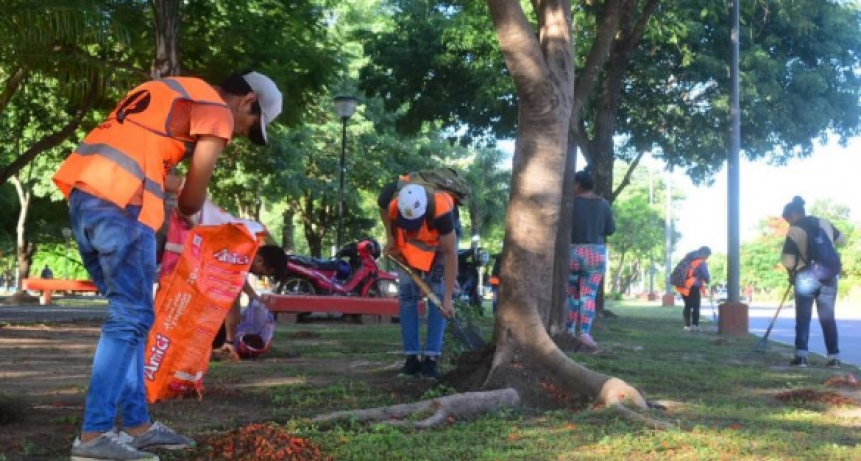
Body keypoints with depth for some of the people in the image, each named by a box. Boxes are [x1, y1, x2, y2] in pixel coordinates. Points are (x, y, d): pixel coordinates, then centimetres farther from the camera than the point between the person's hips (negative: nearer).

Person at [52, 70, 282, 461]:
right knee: (131, 318, -4)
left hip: (82, 190, 9)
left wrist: (172, 188, 28)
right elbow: (191, 200, 3)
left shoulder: (170, 91, 28)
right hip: (119, 202, -9)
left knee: (127, 313, 13)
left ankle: (137, 423, 15)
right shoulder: (218, 111, 2)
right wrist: (181, 209, 24)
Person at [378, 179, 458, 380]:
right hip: (406, 241, 3)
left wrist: (448, 297, -34)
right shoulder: (390, 194, -35)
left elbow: (451, 254, -35)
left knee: (437, 295, -11)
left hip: (438, 243, -3)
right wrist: (390, 237, -11)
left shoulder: (441, 211, -44)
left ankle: (430, 359, -9)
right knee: (407, 294, -4)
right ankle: (412, 358, 0)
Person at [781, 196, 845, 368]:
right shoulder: (825, 223, 7)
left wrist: (792, 272, 7)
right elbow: (841, 239, 23)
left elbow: (787, 259, -11)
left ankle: (801, 355, -3)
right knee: (827, 317, 9)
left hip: (806, 276, -4)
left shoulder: (794, 230, -8)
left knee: (803, 317, 4)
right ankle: (834, 357, 5)